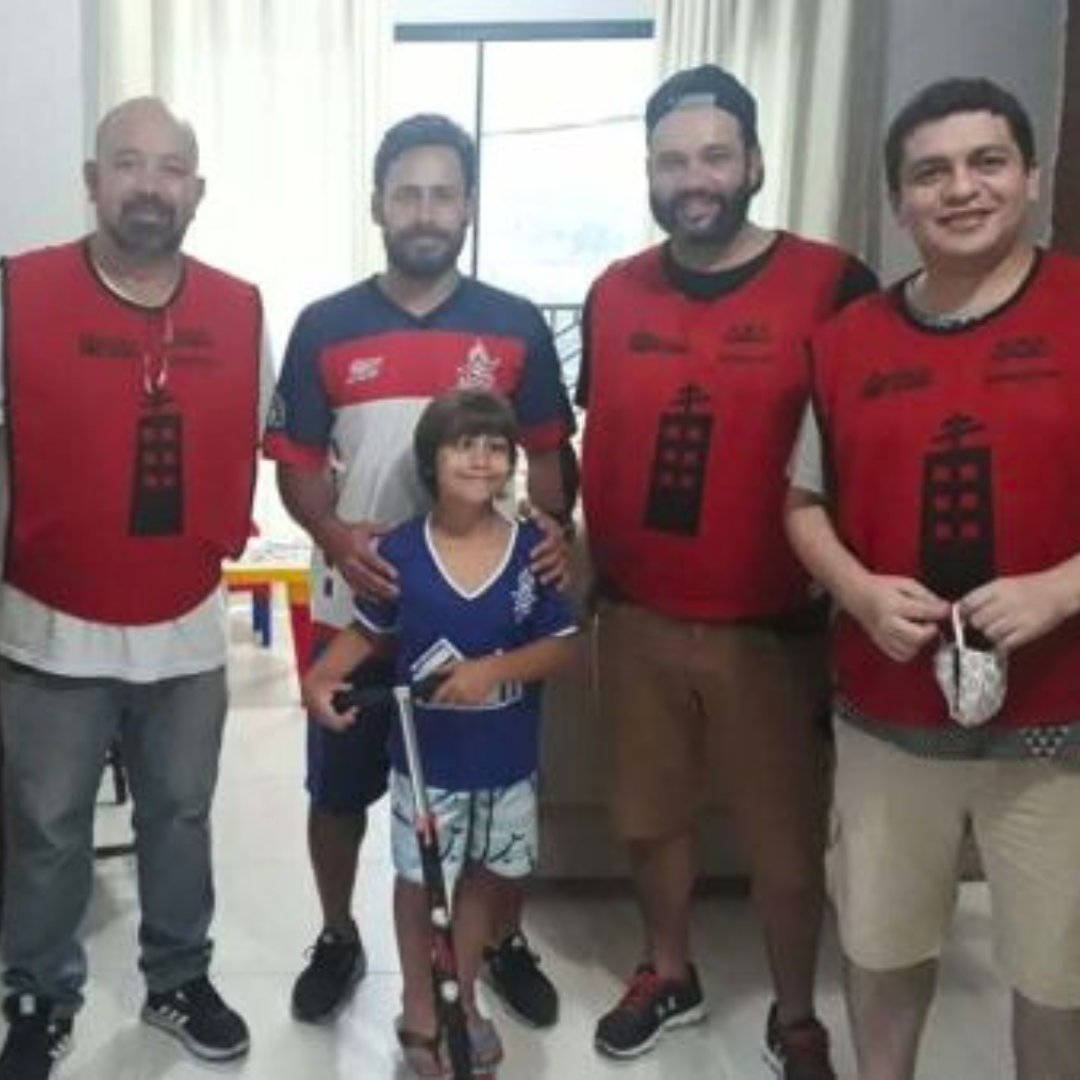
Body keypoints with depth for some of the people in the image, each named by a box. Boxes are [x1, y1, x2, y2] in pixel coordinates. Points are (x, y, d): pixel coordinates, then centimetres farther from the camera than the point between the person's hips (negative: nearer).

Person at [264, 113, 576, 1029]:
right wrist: (332, 533, -20)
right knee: (339, 789, 12)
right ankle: (338, 937, 36)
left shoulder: (517, 327, -1)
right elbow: (296, 463, 0)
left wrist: (549, 526, -17)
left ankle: (507, 940, 34)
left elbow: (549, 452, 3)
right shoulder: (324, 328, -1)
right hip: (358, 604, 0)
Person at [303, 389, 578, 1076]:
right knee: (418, 877, 13)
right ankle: (419, 1005, 34)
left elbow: (562, 646, -9)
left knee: (487, 875, 17)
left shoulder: (532, 550, -10)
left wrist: (494, 668, -23)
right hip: (426, 755, -1)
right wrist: (320, 678, -12)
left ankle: (464, 997, 39)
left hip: (508, 758, 1)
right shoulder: (400, 551, -10)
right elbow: (369, 632, 3)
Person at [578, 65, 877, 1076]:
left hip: (772, 626, -3)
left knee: (786, 842, 11)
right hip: (635, 619, 4)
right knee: (649, 817, 18)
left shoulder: (830, 285, -10)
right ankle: (668, 975, 43)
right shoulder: (613, 293, 3)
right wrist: (579, 550, 11)